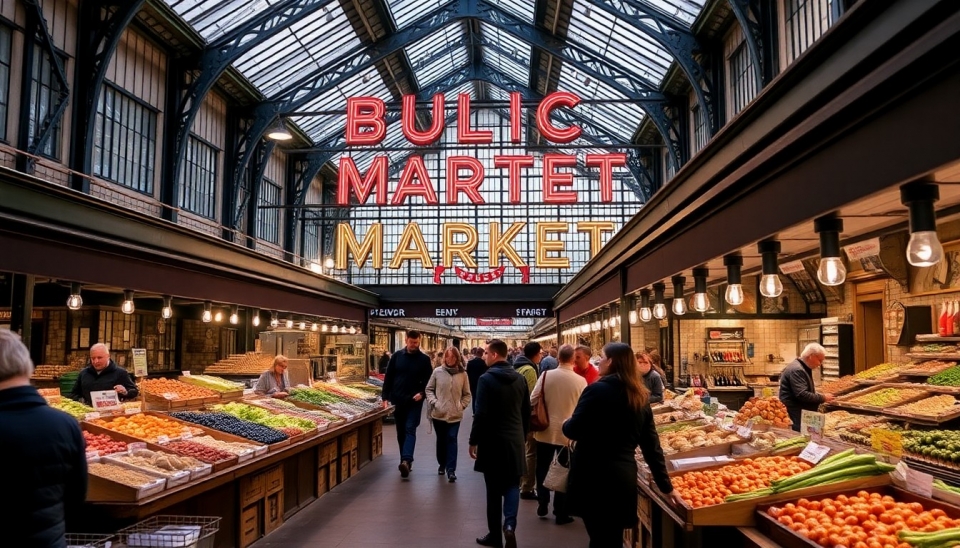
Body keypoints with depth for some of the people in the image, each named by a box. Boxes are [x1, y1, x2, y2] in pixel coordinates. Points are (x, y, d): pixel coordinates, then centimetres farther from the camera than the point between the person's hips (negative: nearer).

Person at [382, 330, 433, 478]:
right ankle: (406, 460, 19)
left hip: (415, 401, -3)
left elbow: (429, 381, 2)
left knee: (410, 430, -13)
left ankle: (406, 460, -25)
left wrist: (422, 393, -15)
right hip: (398, 400, 3)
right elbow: (388, 377, 4)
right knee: (401, 432, 9)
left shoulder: (425, 359, -1)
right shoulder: (397, 356, 2)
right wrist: (386, 397, -1)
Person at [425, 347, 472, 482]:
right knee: (441, 440, 15)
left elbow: (467, 394, 6)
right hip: (439, 413, 1)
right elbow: (429, 389, 5)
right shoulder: (437, 372, -3)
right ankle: (442, 464, 32)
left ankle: (451, 469, -3)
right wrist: (433, 402, -8)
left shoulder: (463, 374, -2)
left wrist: (462, 405, -6)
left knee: (452, 440, -5)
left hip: (455, 414, -1)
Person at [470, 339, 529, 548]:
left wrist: (473, 441, -7)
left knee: (494, 488, 7)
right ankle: (509, 524, -9)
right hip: (515, 440, 4)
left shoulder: (486, 379, -13)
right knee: (512, 484, 12)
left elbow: (481, 414, -16)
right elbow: (526, 412, 10)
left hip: (493, 440, -4)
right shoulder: (520, 378, 4)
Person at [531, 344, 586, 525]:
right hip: (568, 433, -1)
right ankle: (560, 513, 17)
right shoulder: (580, 381, -14)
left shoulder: (545, 375, -10)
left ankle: (542, 506, 29)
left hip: (545, 431, 2)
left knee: (543, 470, 19)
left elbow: (532, 400, -7)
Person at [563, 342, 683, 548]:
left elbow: (573, 431, -13)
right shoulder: (641, 396, 8)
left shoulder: (597, 390, -13)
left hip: (594, 475, -6)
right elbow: (651, 445, 11)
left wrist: (566, 423, 11)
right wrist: (666, 486, 17)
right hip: (624, 476, 7)